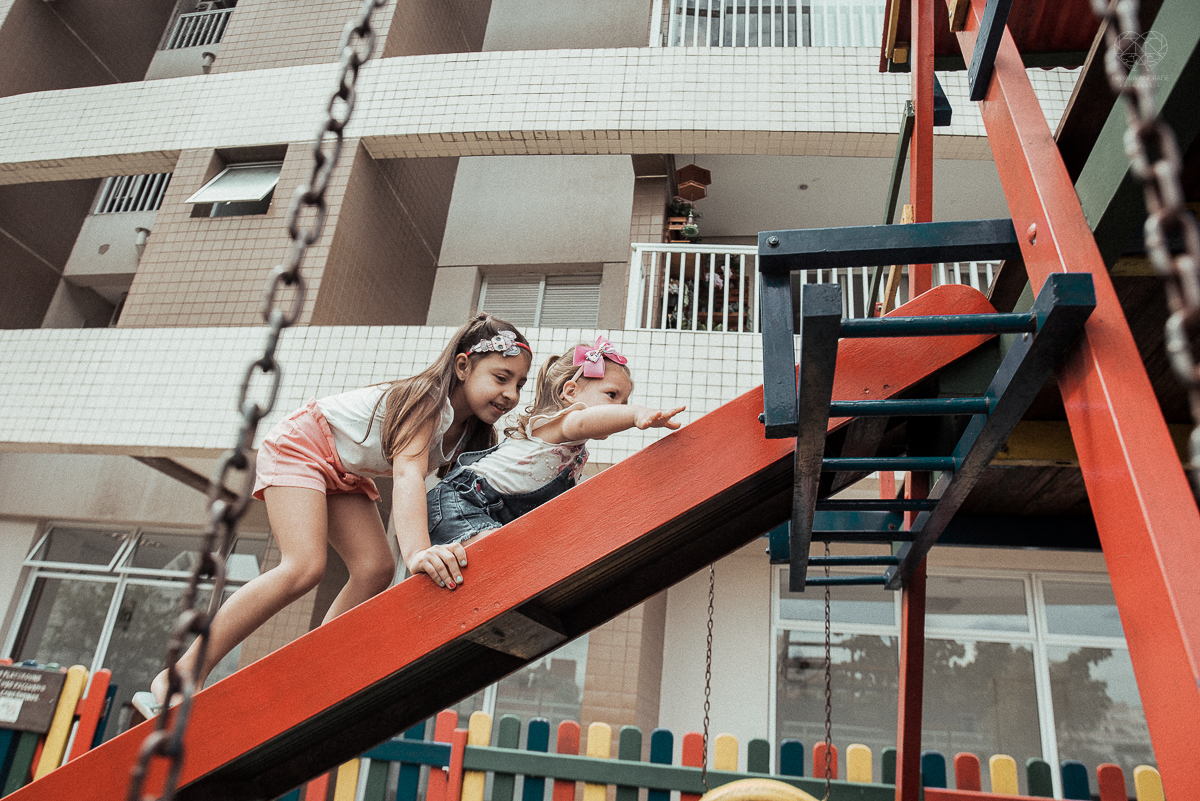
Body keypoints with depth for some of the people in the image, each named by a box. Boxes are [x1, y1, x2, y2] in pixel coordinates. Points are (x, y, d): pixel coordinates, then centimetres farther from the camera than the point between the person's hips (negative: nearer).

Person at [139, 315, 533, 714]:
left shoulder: (470, 430, -7)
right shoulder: (430, 400, -33)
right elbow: (407, 474, -47)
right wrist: (418, 553, -63)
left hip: (345, 474, 8)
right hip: (300, 445, -8)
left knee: (376, 569, -8)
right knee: (304, 567, -24)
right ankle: (180, 678, -15)